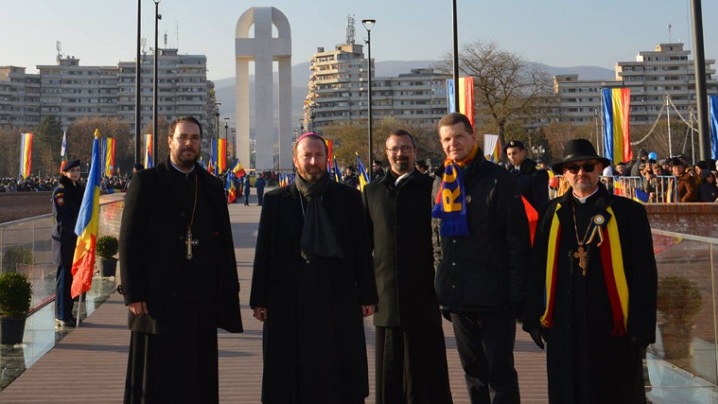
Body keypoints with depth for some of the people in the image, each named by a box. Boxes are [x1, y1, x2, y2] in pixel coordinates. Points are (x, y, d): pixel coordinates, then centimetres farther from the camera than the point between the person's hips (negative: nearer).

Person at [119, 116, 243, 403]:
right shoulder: (146, 182, 1)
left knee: (198, 379, 8)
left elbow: (224, 243, 10)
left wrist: (229, 292, 6)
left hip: (201, 300, 3)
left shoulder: (213, 186, 11)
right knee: (156, 379, 4)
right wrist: (133, 293, -9)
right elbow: (129, 241, -4)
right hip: (158, 298, -3)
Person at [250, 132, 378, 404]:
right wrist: (260, 299, 0)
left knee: (339, 375, 4)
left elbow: (361, 249, 5)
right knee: (291, 376, 6)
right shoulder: (276, 200, 5)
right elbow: (264, 252, 4)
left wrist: (367, 295, 2)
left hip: (338, 300, 0)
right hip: (289, 302, 0)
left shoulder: (348, 197, 5)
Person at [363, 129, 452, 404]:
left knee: (425, 369, 5)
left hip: (423, 295, -2)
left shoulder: (431, 188, 2)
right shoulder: (372, 192, 10)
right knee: (389, 372, 9)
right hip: (386, 296, 2)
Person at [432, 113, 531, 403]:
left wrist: (517, 294, -12)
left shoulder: (498, 180, -7)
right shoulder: (441, 183, 9)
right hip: (457, 296, 6)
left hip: (494, 295, -5)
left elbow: (518, 241, -9)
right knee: (473, 371, 15)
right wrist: (444, 287, 13)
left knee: (500, 372, 3)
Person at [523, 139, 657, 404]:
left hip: (613, 327, -2)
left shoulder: (628, 212, -1)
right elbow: (538, 269, 6)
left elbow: (644, 274, -3)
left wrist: (642, 327, -7)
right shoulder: (552, 213, 5)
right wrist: (534, 318, 3)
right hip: (564, 327, 2)